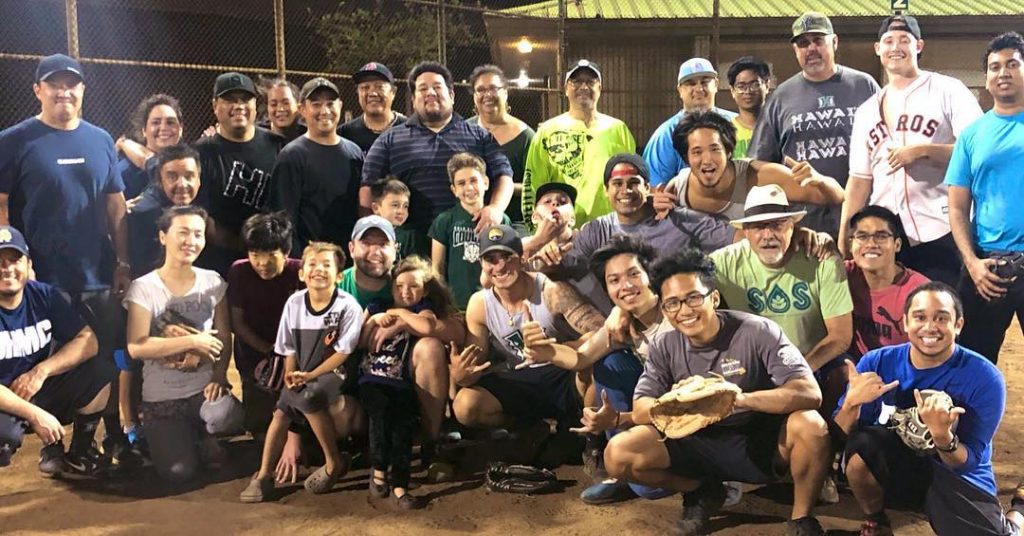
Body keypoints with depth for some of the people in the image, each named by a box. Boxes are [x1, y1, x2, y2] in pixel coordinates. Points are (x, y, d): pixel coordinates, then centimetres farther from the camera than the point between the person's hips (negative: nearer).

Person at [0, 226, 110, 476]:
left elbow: (88, 341, -6)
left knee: (98, 374, -18)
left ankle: (80, 453, 4)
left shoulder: (44, 295, -5)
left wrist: (42, 371, -20)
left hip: (42, 390, 5)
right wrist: (35, 415, -27)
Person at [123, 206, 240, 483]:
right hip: (161, 397, -2)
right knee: (180, 472, -16)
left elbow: (224, 338, -1)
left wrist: (219, 378, -17)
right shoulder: (143, 288, -9)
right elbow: (136, 347, -18)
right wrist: (193, 341, -18)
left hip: (203, 388, 2)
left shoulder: (213, 282, 1)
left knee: (229, 417, -32)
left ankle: (201, 436, 7)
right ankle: (180, 437, 22)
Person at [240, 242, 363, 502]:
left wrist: (309, 375, -17)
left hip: (334, 373, -5)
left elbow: (343, 353, -13)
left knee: (308, 396, -31)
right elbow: (289, 349, 8)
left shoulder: (347, 306, -13)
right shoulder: (294, 303, 0)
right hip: (301, 376, 5)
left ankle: (334, 463, -15)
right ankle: (264, 476, -5)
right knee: (280, 413, -15)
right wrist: (290, 376, -9)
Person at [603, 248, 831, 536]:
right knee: (618, 454, -18)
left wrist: (742, 398, -43)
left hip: (759, 441, -3)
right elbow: (639, 411, -9)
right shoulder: (663, 347, -6)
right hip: (697, 443, 3)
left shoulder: (758, 332, -18)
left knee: (810, 426, -34)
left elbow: (809, 393, -27)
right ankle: (703, 491, 11)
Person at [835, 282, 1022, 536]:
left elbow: (966, 463, -15)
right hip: (889, 469, 1)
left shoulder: (985, 378, -15)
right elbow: (841, 437, -10)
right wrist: (852, 402, -31)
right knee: (861, 443, -30)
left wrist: (942, 435, -36)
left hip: (960, 478, 0)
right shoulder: (877, 362, -10)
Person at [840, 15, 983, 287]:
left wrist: (922, 150, -14)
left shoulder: (948, 90, 3)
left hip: (940, 234, -4)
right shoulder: (866, 111, 17)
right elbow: (859, 178, 14)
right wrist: (843, 238, 6)